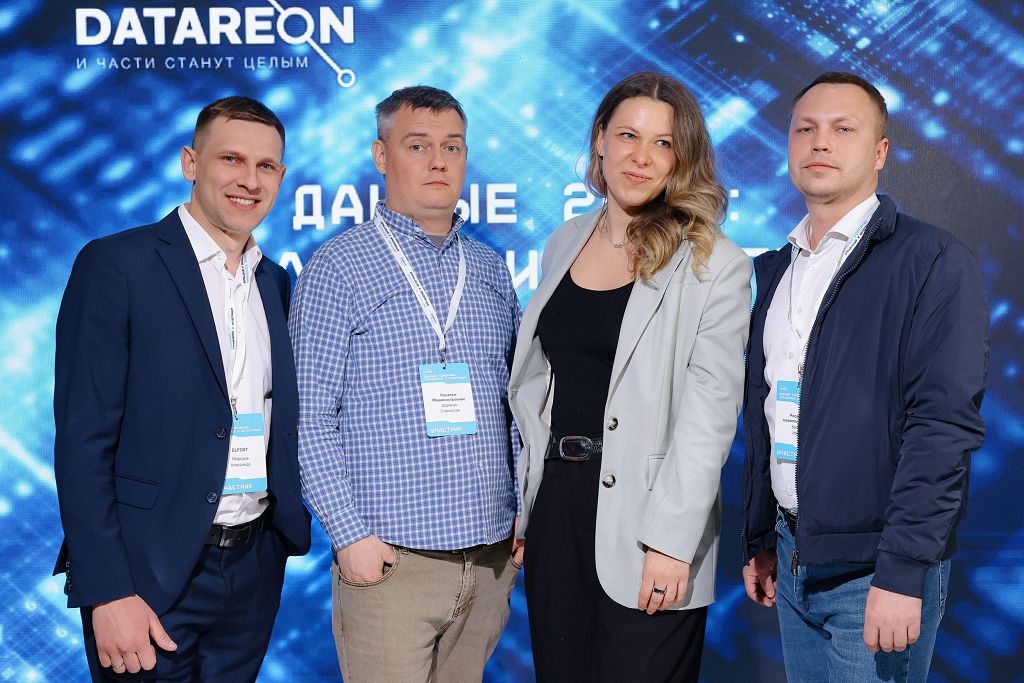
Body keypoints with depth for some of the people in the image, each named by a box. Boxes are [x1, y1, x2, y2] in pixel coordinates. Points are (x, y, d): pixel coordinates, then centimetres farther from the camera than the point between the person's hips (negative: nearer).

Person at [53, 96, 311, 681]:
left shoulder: (277, 281, 10)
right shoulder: (116, 265, -9)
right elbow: (83, 438, -12)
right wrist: (107, 593, -16)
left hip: (256, 564, 6)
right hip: (153, 571, -5)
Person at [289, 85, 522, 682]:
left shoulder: (490, 269, 12)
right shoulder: (339, 268, -4)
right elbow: (311, 416, -7)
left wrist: (525, 513, 9)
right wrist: (350, 533, -12)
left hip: (491, 552, 5)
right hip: (390, 555, -5)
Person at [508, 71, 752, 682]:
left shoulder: (714, 264, -7)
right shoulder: (565, 244, 10)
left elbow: (710, 409, -12)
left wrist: (671, 540, -17)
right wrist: (518, 505, 11)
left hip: (643, 523, -5)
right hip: (556, 503, 5)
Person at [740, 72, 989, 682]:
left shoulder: (932, 261, -10)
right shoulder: (776, 270, 11)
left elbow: (944, 424, -17)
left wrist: (901, 574, -21)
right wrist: (760, 541, 15)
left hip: (876, 571, -6)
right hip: (793, 562, 6)